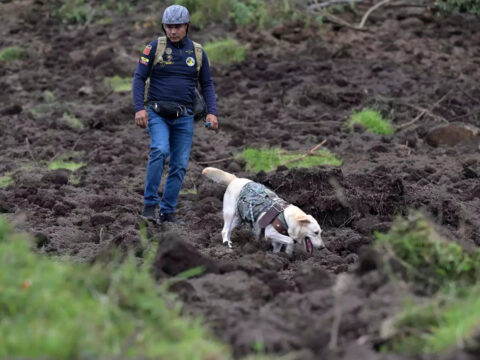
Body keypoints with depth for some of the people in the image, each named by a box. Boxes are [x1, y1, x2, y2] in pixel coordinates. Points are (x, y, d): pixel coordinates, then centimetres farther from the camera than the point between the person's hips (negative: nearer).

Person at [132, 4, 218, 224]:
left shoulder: (197, 52, 7)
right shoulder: (154, 48, -1)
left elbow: (207, 84, 11)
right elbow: (139, 78, -2)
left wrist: (212, 112, -3)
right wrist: (139, 108, -15)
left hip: (184, 117, 3)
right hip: (158, 114, -3)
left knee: (180, 165, 0)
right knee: (160, 151, -26)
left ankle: (167, 212, 9)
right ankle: (150, 204, -17)